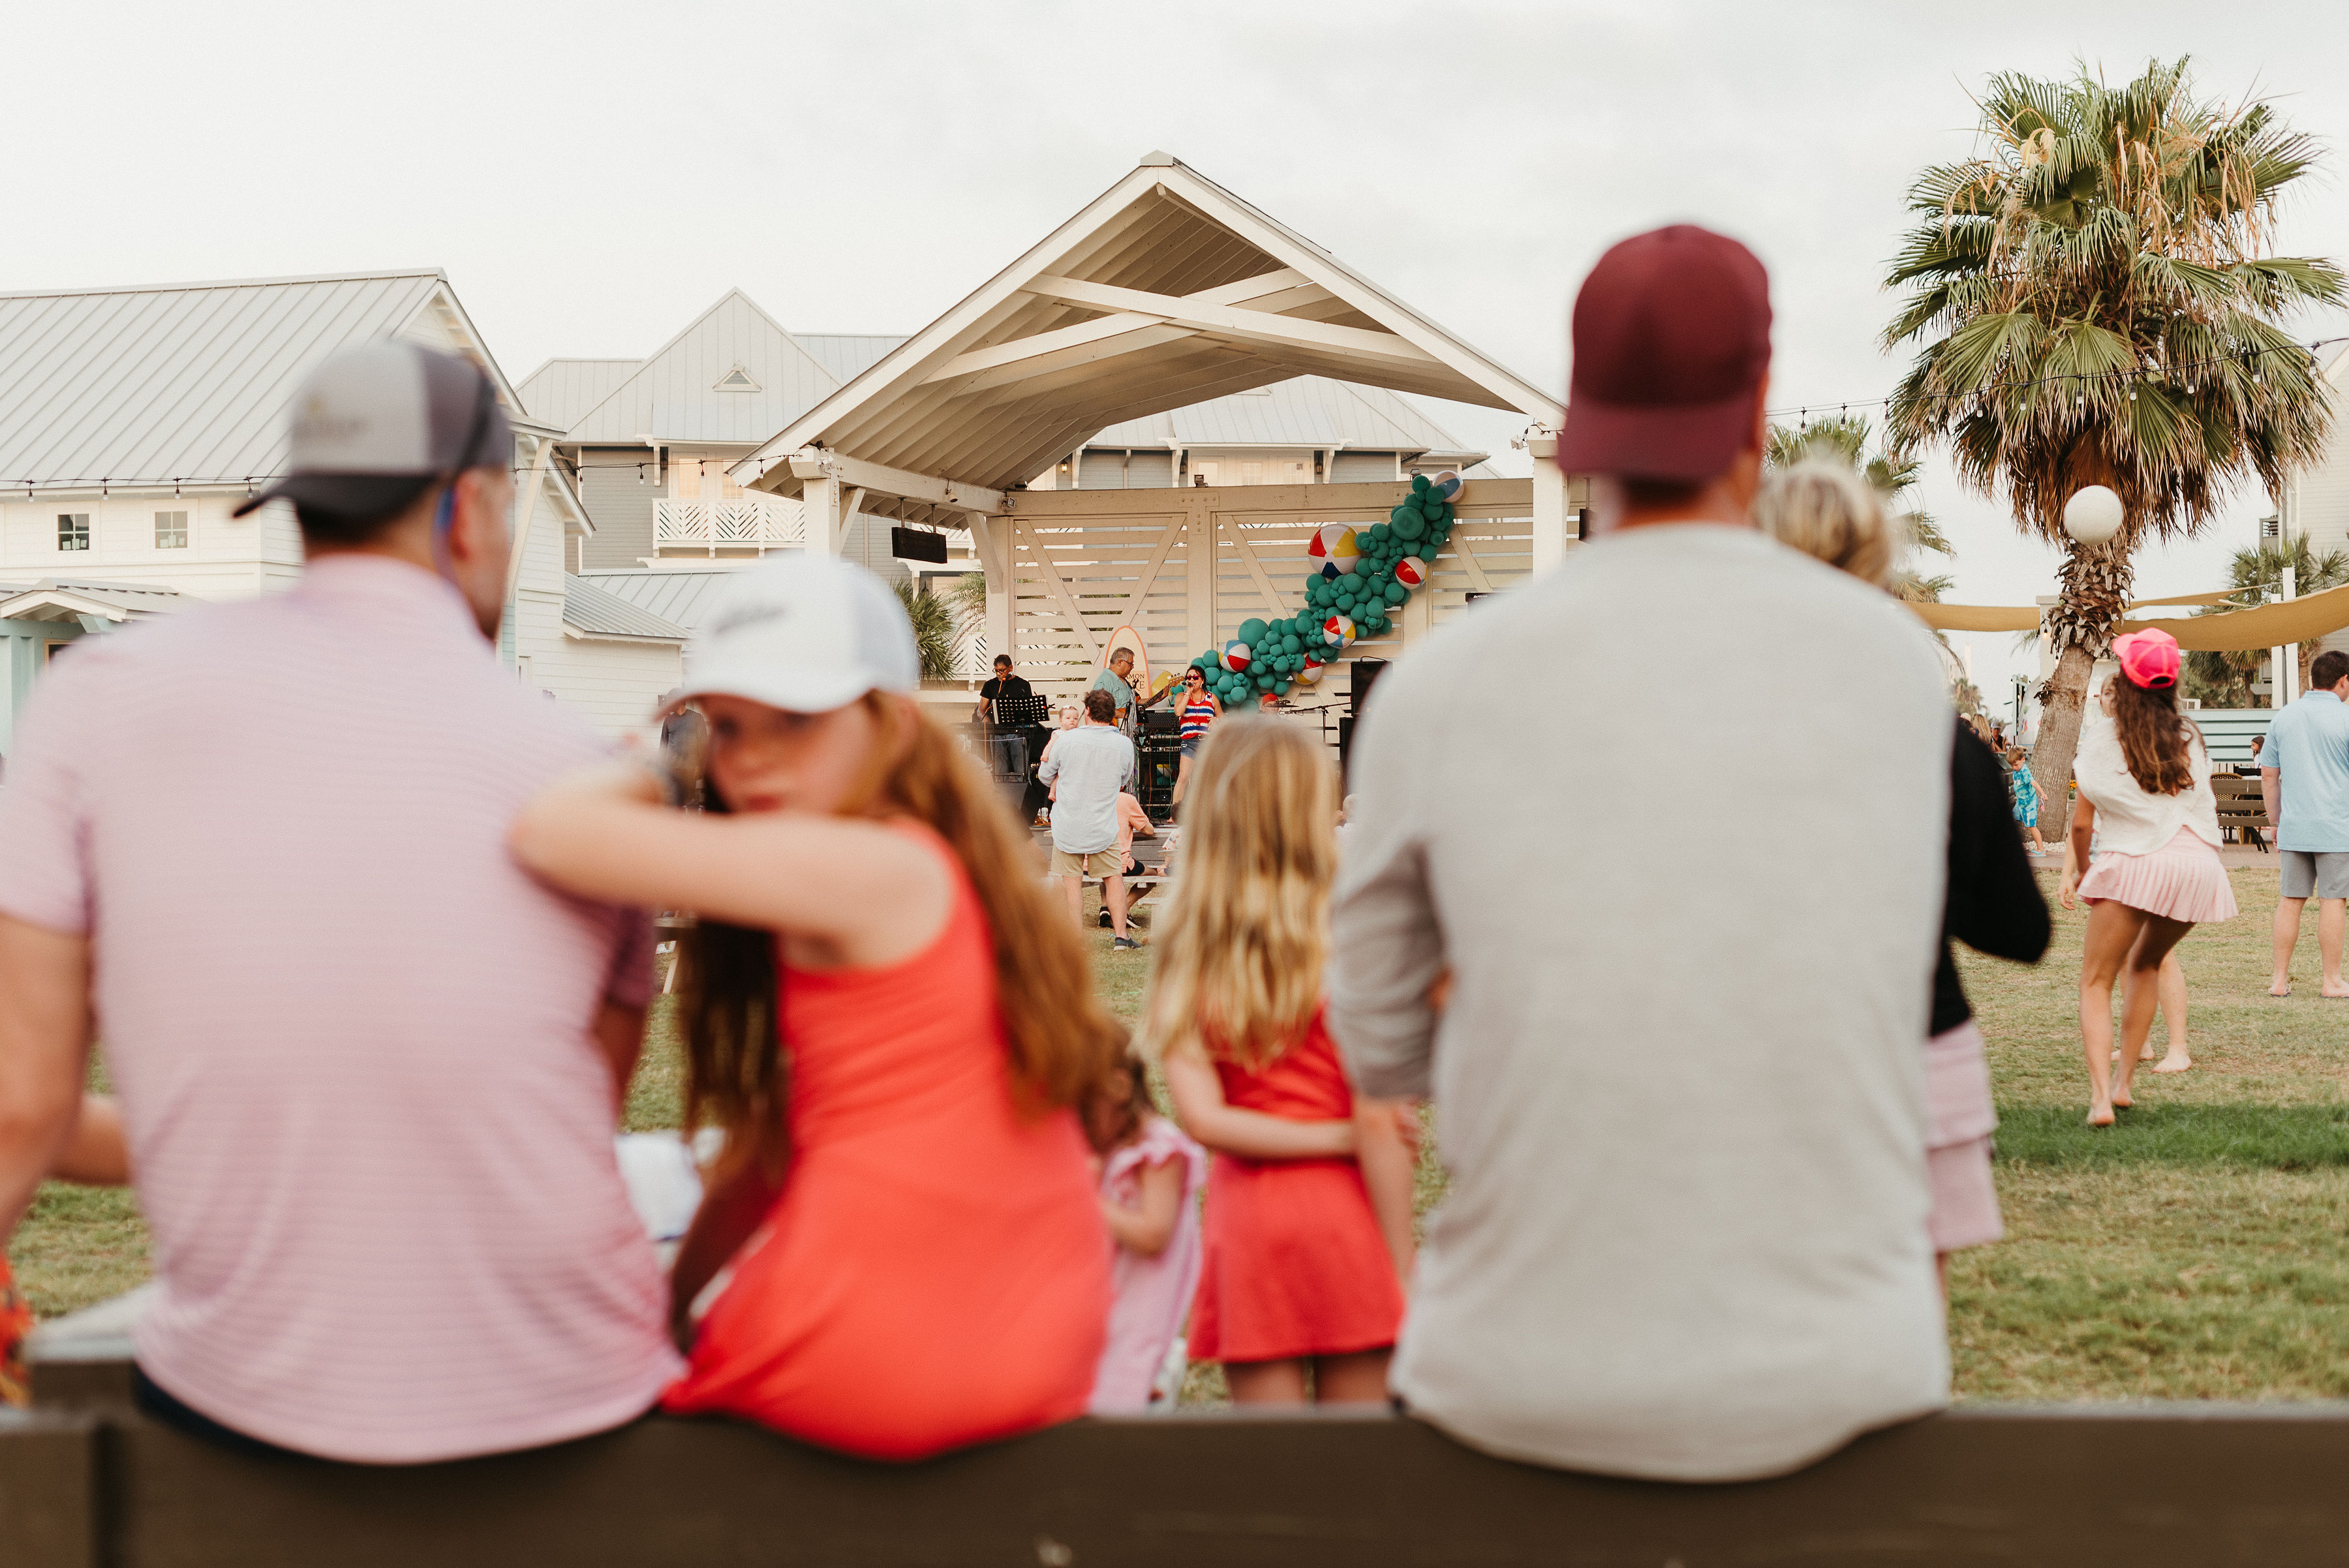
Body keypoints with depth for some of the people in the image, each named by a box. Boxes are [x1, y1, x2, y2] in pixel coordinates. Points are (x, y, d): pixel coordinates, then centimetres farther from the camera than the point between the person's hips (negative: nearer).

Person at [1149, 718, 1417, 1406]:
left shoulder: (1185, 953, -2)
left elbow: (1202, 1118, -10)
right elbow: (1378, 1122, -13)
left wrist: (1340, 1138, -5)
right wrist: (1404, 1272, -7)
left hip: (1243, 1219, 3)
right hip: (1342, 1210, -3)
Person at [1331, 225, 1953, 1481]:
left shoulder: (1435, 686, -5)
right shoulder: (1897, 661, -2)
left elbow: (1379, 1050, 5)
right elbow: (1893, 1007, 10)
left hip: (1529, 1385, 0)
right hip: (1836, 1375, 1)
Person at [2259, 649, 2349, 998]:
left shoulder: (2283, 718, 7)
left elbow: (2268, 776, 11)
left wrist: (2277, 823, 19)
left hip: (2293, 828, 4)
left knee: (2290, 901, 8)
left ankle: (2280, 979, 8)